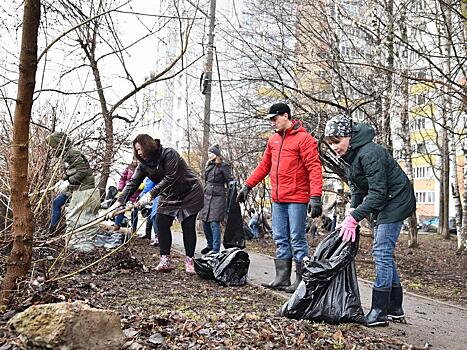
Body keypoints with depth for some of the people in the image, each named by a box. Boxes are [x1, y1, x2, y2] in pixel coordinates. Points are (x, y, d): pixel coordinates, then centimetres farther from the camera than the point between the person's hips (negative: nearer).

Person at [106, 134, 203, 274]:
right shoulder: (144, 164, -4)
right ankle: (165, 260, -2)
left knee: (188, 226, -6)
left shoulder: (168, 154, -25)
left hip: (190, 193, -6)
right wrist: (119, 202, -21)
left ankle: (189, 261, 2)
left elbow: (169, 178, -30)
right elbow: (133, 183, -10)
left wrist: (151, 194, -34)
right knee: (162, 224, -7)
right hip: (168, 196, 7)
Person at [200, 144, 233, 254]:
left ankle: (215, 249, -7)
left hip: (217, 197, -7)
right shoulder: (209, 165, 15)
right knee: (205, 222, 8)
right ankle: (210, 245, 26)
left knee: (214, 222, -11)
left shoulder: (223, 166, -5)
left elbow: (230, 181, -8)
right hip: (207, 196, 7)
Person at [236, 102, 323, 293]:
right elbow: (264, 166, 21)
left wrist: (315, 197, -22)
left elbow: (314, 168, -14)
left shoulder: (304, 138, -8)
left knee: (297, 239, -3)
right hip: (278, 199, 7)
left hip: (296, 198, -7)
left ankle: (302, 281, 7)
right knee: (280, 240, 11)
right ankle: (282, 279, 18)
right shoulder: (273, 140, 15)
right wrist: (247, 185, 16)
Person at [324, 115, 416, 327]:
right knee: (384, 254, 12)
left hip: (395, 202, -10)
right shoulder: (351, 155, 5)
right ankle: (394, 308, 21)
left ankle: (379, 311, -6)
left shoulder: (369, 154, -26)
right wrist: (352, 212, -6)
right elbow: (356, 188, 9)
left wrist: (355, 217, -29)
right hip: (382, 205, 10)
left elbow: (378, 192, -28)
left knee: (382, 252, -12)